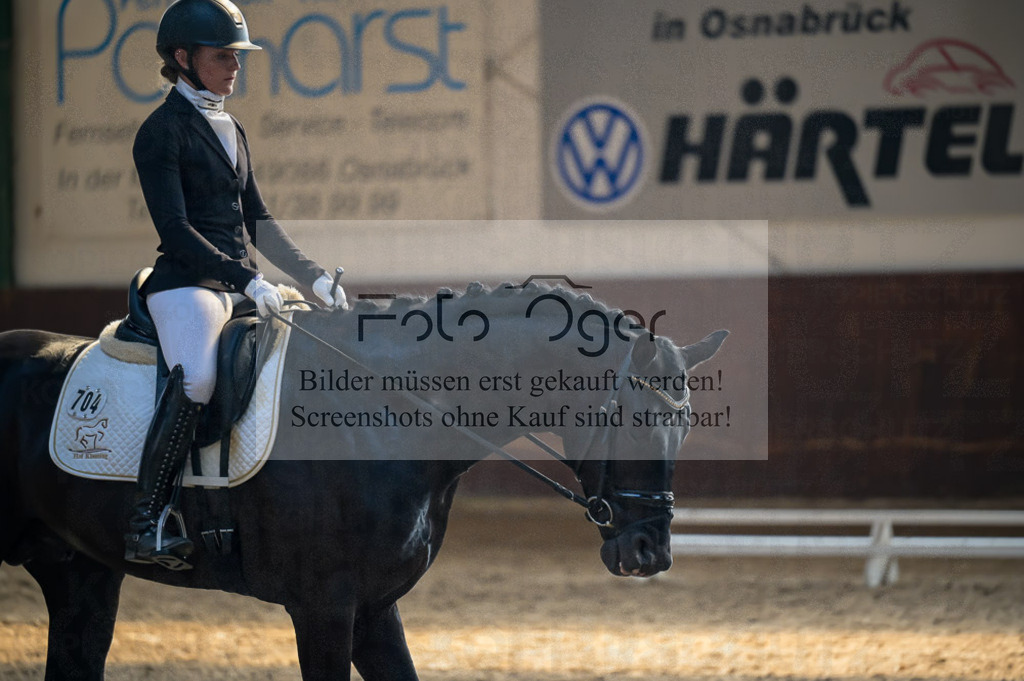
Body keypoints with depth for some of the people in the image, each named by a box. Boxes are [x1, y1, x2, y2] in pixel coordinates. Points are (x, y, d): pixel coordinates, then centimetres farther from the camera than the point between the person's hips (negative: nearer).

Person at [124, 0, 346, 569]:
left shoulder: (232, 131, 19)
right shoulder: (163, 131, -6)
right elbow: (175, 230, -14)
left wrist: (314, 276, 10)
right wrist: (248, 279, -21)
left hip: (241, 284, 9)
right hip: (186, 283, -9)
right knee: (197, 378, -34)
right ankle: (147, 524, -30)